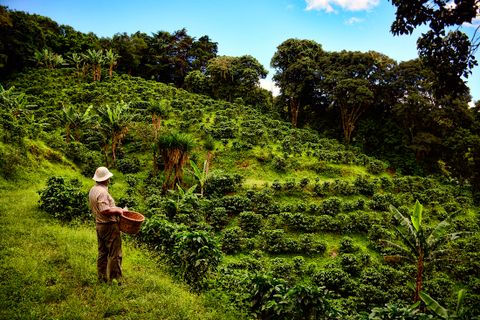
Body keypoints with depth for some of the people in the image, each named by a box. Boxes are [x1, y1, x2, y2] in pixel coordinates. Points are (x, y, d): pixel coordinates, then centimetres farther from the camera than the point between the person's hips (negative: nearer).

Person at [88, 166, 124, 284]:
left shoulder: (92, 190, 9)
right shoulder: (102, 192, -22)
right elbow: (105, 210, -30)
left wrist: (115, 208, 15)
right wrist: (118, 210, -16)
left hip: (99, 225, 10)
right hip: (109, 226, -10)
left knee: (102, 252, 18)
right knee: (115, 254, -1)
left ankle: (102, 277, 27)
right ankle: (114, 279, 5)